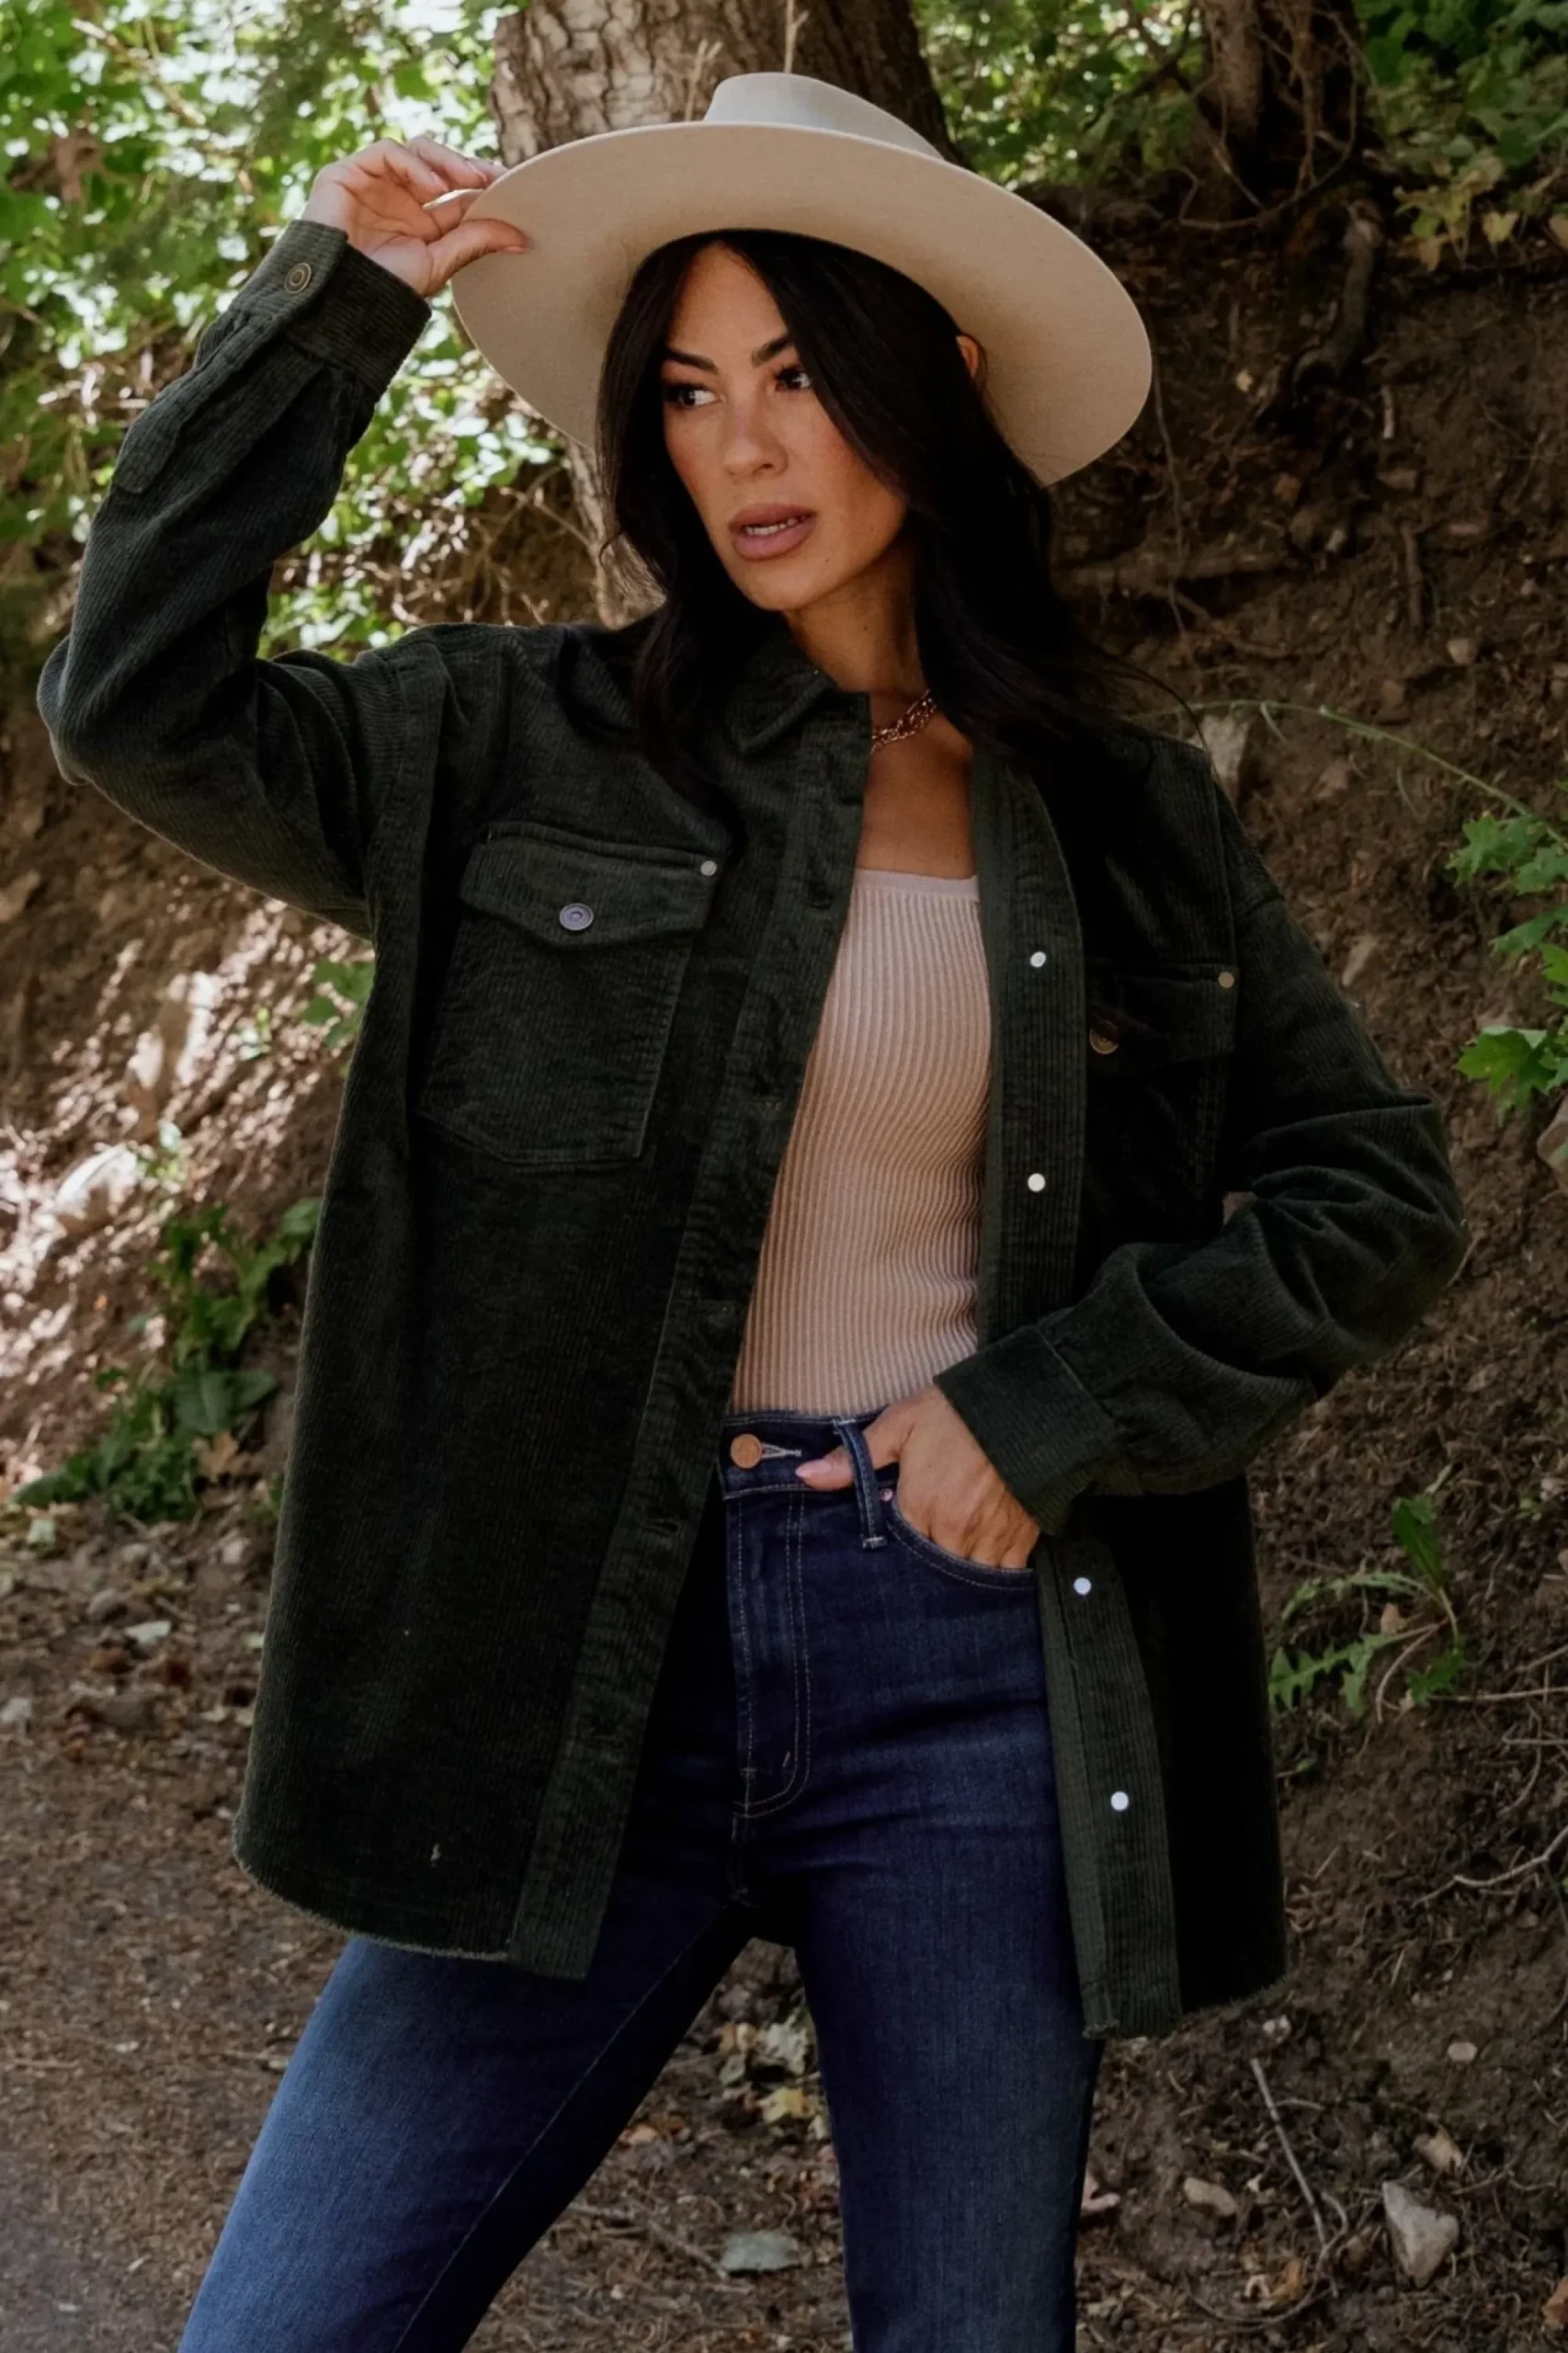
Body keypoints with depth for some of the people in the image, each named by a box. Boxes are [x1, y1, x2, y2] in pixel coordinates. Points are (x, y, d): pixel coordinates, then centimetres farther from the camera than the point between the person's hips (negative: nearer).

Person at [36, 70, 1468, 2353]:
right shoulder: (537, 747, 5)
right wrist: (335, 298, -4)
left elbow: (1379, 1186, 8)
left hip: (978, 1660, 1)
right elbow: (140, 701, -4)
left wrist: (1061, 1403, -4)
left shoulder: (1125, 816, 8)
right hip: (594, 1646, 0)